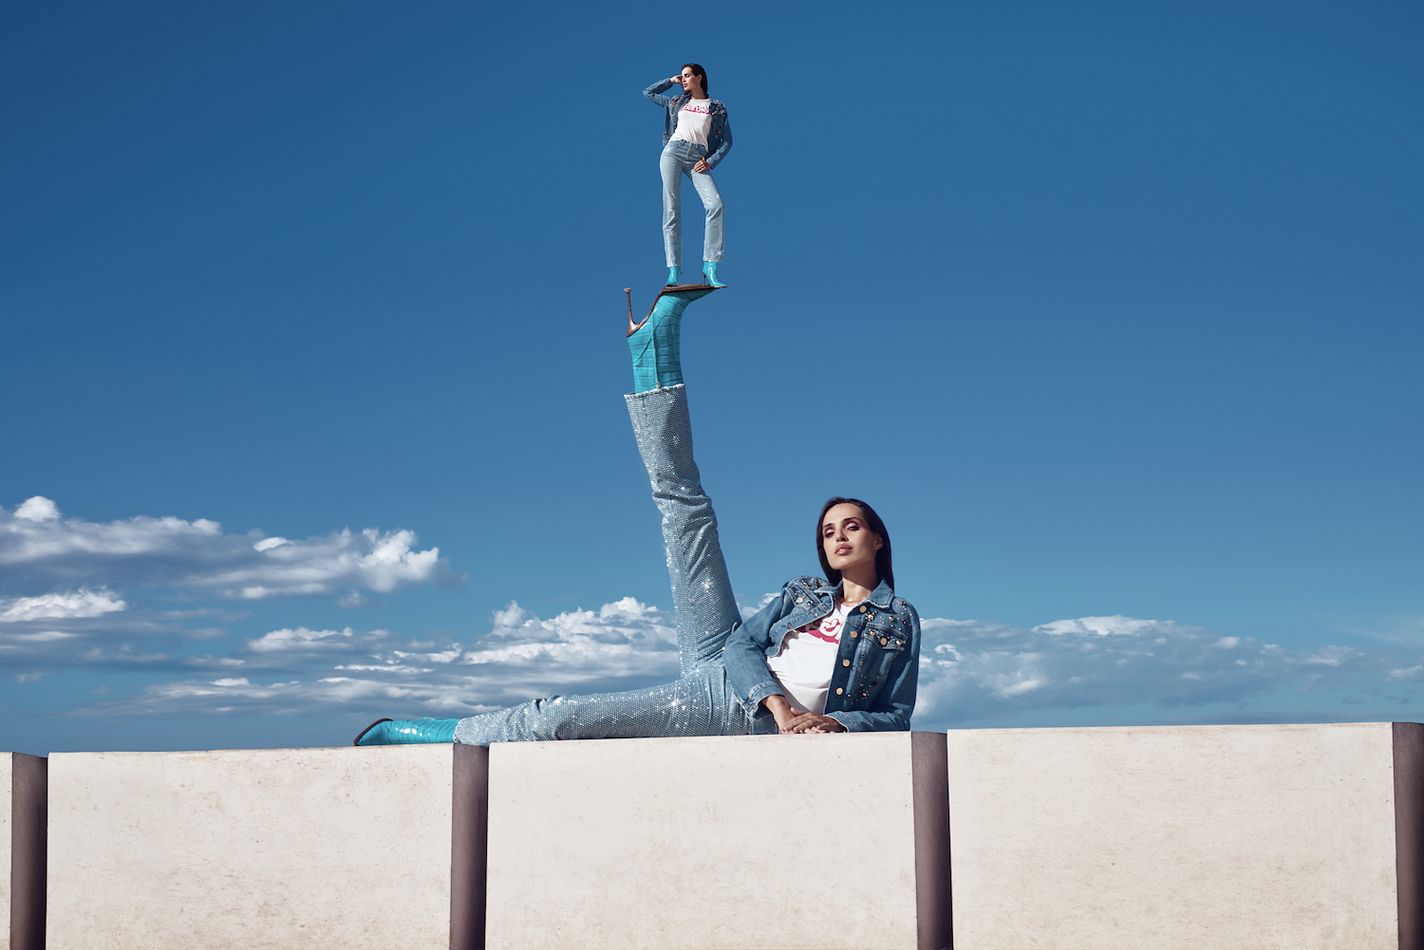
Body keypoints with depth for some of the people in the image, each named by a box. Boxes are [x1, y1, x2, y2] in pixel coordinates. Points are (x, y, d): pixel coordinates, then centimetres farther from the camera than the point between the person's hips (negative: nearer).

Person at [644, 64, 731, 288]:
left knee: (715, 204, -23)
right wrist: (671, 81, 28)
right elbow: (648, 92, 35)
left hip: (698, 160, -1)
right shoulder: (677, 102, 23)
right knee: (672, 209, -12)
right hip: (673, 152, 1)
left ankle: (710, 269, -24)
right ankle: (674, 271, -17)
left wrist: (711, 161, -3)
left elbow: (727, 140, 11)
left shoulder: (717, 108, 16)